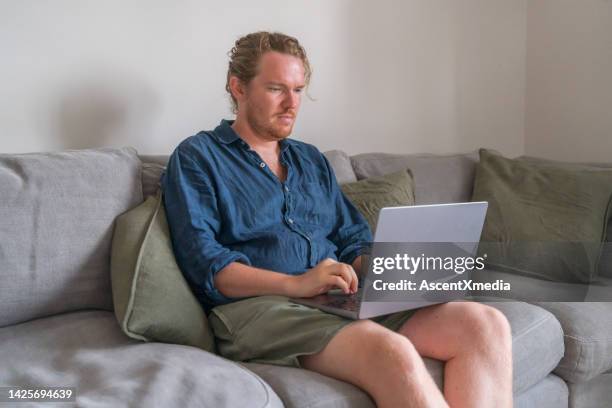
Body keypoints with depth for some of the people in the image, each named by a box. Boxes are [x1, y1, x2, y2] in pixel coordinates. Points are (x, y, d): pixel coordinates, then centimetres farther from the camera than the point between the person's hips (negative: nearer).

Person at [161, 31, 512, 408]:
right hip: (256, 306, -6)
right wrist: (296, 284, -19)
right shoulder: (197, 157, 7)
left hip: (345, 301, 6)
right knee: (392, 353, -35)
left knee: (486, 324, -17)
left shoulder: (312, 160, 26)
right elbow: (203, 261, -7)